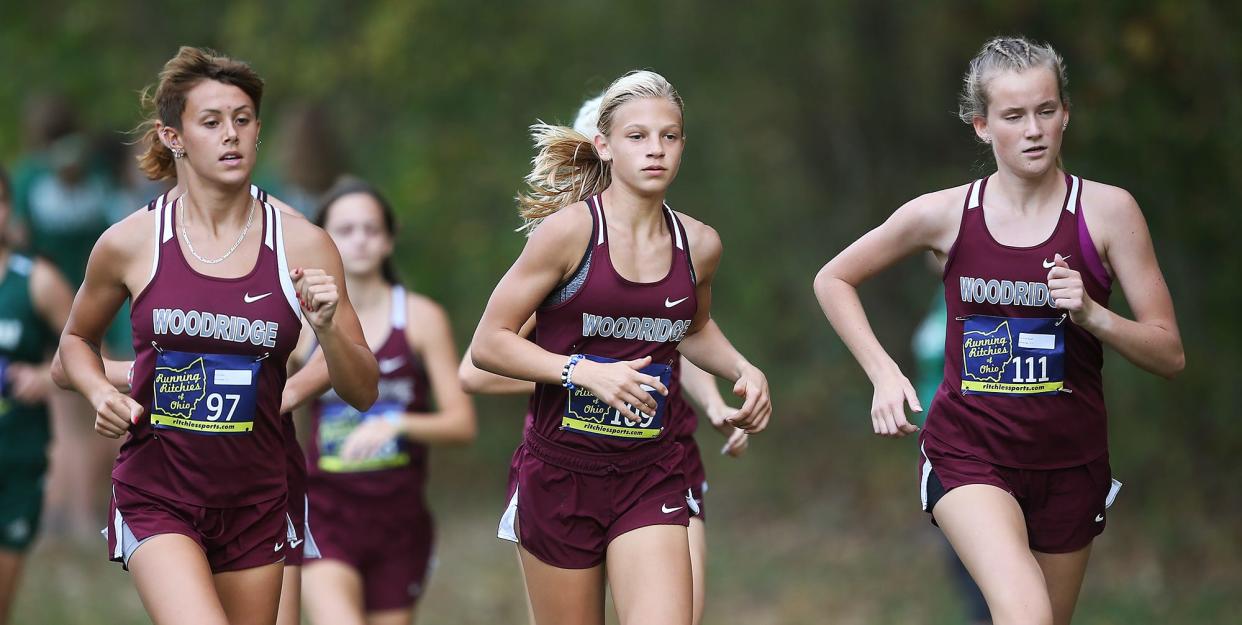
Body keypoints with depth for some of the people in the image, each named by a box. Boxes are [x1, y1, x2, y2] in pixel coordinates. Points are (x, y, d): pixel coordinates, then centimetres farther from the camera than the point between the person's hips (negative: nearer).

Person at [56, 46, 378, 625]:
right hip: (156, 496, -3)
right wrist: (101, 395, -4)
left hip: (255, 503, 3)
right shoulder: (129, 244, -4)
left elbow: (363, 392, 0)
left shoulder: (302, 245, -2)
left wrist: (326, 328, -19)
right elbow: (77, 339, 16)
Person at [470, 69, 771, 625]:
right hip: (560, 470, -3)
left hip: (650, 477, 3)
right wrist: (584, 370, -22)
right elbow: (488, 344, -10)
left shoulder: (699, 245, 4)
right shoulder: (570, 230, -11)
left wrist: (743, 370, 8)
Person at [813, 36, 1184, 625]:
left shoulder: (1106, 211, -5)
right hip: (968, 452, -2)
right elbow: (833, 279, 11)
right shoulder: (945, 213, -4)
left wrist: (1091, 314, -21)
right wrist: (882, 372, -1)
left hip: (1069, 461, 2)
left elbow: (1169, 355, -3)